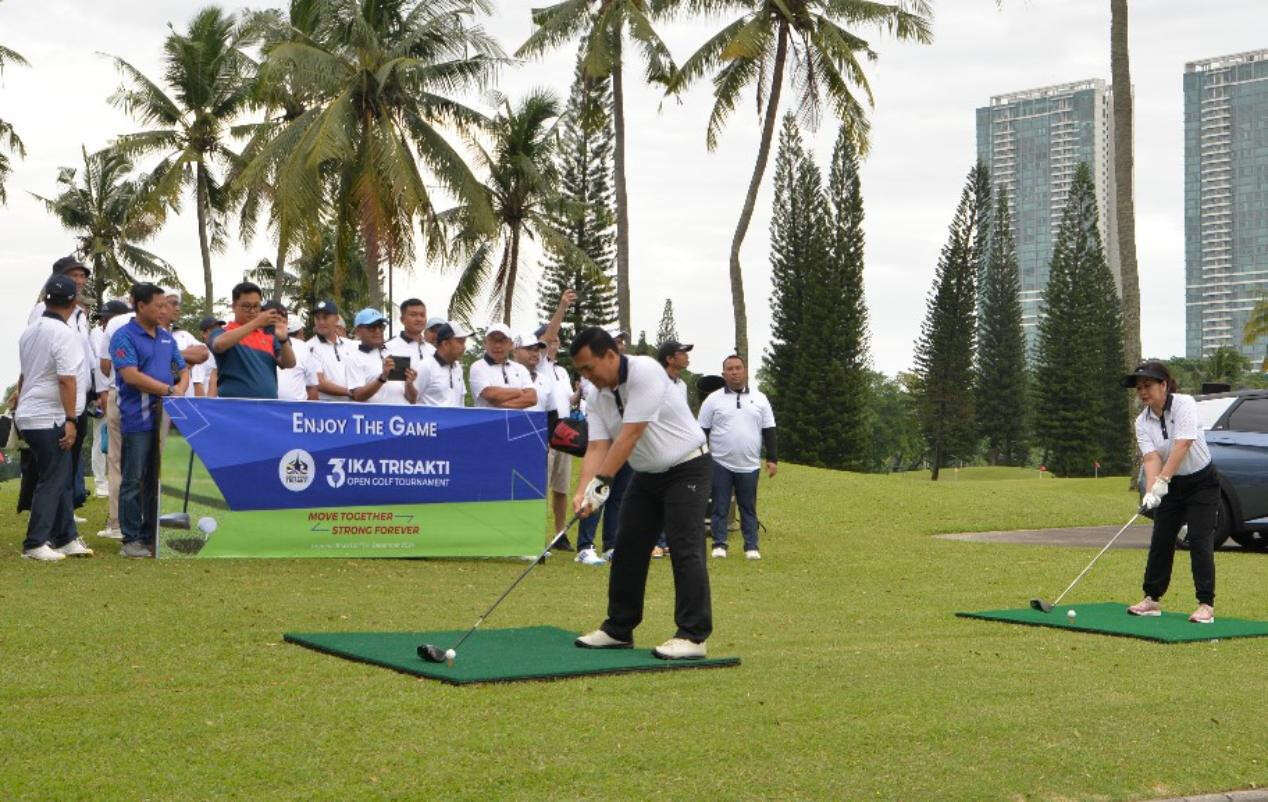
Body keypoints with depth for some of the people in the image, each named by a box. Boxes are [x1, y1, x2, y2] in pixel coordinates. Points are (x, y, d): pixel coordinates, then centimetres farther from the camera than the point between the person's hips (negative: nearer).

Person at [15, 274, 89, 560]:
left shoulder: (29, 332, 13)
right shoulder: (64, 334, -15)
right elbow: (67, 380, -19)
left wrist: (20, 408, 34)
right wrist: (71, 420, -18)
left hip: (29, 417, 9)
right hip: (50, 420, -9)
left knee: (62, 479, 14)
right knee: (52, 481, -3)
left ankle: (66, 538, 18)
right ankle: (35, 544, -1)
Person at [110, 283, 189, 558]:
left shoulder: (166, 337, 16)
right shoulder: (124, 337, -6)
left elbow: (183, 370, 20)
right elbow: (131, 375, -16)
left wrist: (181, 387, -3)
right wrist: (168, 390, -15)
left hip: (166, 417, 7)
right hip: (138, 419, -7)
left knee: (157, 481, 10)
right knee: (134, 481, -2)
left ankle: (151, 535, 17)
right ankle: (131, 540, 3)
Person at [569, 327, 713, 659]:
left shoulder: (645, 372, -24)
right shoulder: (598, 396, 0)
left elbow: (630, 435, -27)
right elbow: (597, 447, -7)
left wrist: (602, 481, -27)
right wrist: (583, 492, -23)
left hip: (686, 468, -8)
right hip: (647, 475, 8)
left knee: (685, 548, -14)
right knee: (628, 548, 6)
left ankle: (693, 636, -13)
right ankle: (619, 629, 16)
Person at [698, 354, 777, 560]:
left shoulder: (760, 399, 8)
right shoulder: (713, 400, 2)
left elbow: (769, 431, 9)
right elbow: (702, 431, 4)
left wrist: (772, 459, 2)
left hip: (749, 466, 1)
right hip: (720, 464, -1)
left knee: (749, 508, 6)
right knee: (720, 507, 1)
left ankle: (751, 546, 10)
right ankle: (719, 545, 8)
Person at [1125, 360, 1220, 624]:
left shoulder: (1184, 404, -18)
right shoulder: (1142, 422, -4)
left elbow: (1182, 445, -29)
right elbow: (1151, 457, -16)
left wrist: (1162, 481, -37)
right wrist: (1150, 491, -35)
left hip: (1201, 481, -5)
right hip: (1171, 486, 5)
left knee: (1200, 540, -12)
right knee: (1161, 540, 3)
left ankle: (1206, 604, -10)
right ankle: (1152, 598, 12)